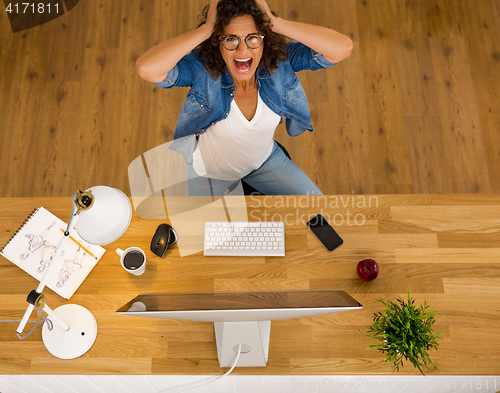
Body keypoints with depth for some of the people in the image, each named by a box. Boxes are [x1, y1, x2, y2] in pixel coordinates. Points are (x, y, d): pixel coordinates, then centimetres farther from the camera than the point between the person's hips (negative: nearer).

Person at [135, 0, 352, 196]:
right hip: (209, 170, -2)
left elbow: (343, 48, -36)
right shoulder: (202, 68, -32)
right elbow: (145, 68, -49)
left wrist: (277, 23, -40)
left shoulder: (280, 59, -25)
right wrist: (205, 29, -44)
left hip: (264, 159, 3)